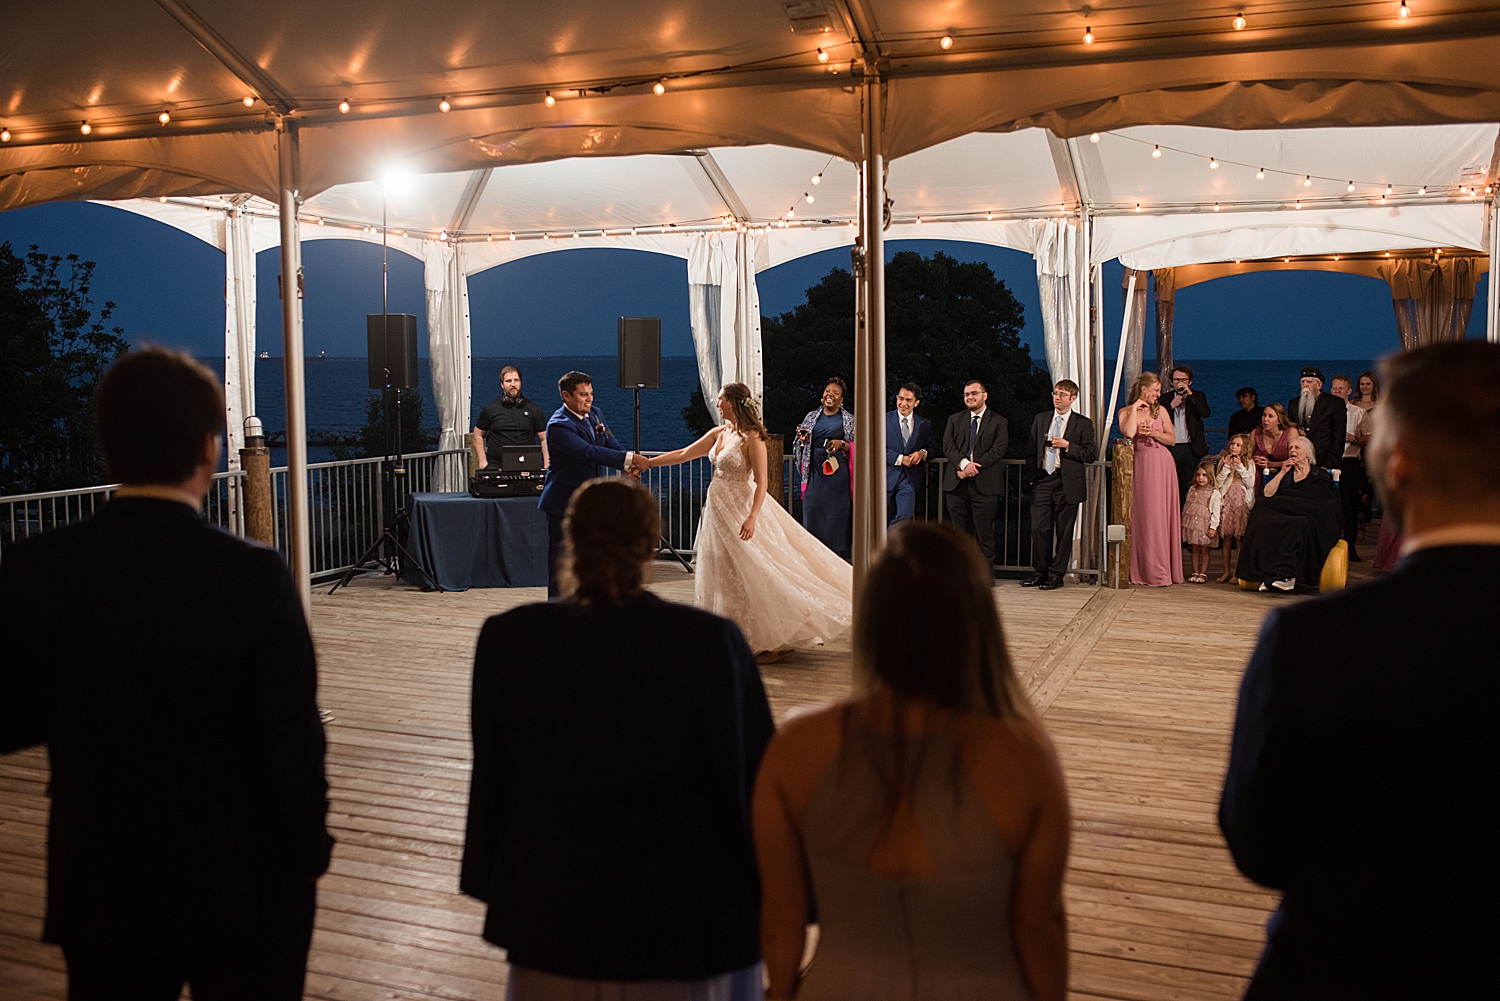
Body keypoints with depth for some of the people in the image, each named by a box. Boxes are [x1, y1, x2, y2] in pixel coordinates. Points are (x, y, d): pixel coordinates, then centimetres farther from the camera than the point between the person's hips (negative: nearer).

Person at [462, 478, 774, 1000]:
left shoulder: (508, 640, -12)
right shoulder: (713, 642, -17)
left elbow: (492, 779, -1)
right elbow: (755, 780, -9)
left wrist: (493, 884, 14)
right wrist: (769, 897, 6)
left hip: (556, 921, 2)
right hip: (688, 923, -1)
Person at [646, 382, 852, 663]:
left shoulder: (751, 437, -15)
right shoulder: (719, 433, 7)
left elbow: (761, 482, -19)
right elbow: (683, 454, 14)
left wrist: (752, 517, -29)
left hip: (741, 508, -8)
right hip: (718, 509, 8)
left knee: (753, 573, -4)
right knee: (725, 573, 13)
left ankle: (771, 642, 8)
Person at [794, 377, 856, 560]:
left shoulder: (849, 419, 5)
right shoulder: (811, 416, 13)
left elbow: (856, 447, 3)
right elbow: (802, 445, 19)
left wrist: (842, 444, -13)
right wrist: (802, 439, -2)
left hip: (838, 471, -2)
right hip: (815, 471, 3)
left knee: (837, 511, -4)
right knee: (813, 509, -1)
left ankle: (838, 553, 4)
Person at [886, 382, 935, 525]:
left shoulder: (925, 424, 11)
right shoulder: (884, 420, 3)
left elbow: (933, 448, 18)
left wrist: (923, 453, -6)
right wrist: (899, 459, -13)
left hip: (911, 479, 1)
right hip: (888, 477, -1)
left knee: (905, 516, -18)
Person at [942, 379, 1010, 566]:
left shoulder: (999, 422, 7)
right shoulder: (954, 420, 16)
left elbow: (999, 449, -5)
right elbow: (948, 445, 2)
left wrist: (974, 467, -15)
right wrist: (964, 463, -16)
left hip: (985, 484, -3)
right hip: (957, 483, 3)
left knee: (984, 533, -2)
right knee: (960, 533, 5)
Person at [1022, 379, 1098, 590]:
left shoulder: (1083, 423, 3)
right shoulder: (1040, 419, 13)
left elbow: (1091, 454, -3)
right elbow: (1031, 450, 16)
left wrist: (1067, 445, -13)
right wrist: (1033, 475, 5)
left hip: (1067, 484, -3)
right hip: (1043, 480, 3)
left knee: (1063, 531, 2)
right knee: (1039, 528, 0)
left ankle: (1056, 575, 10)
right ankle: (1041, 573, 10)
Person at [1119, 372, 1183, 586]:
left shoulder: (1160, 410, 11)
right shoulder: (1126, 412, 4)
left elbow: (1172, 439, 8)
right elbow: (1129, 433, -16)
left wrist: (1154, 433, -7)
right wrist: (1135, 408, -8)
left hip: (1162, 464, 2)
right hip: (1141, 466, -2)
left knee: (1163, 516, 2)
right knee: (1145, 517, -3)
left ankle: (1164, 570, 7)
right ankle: (1150, 571, 2)